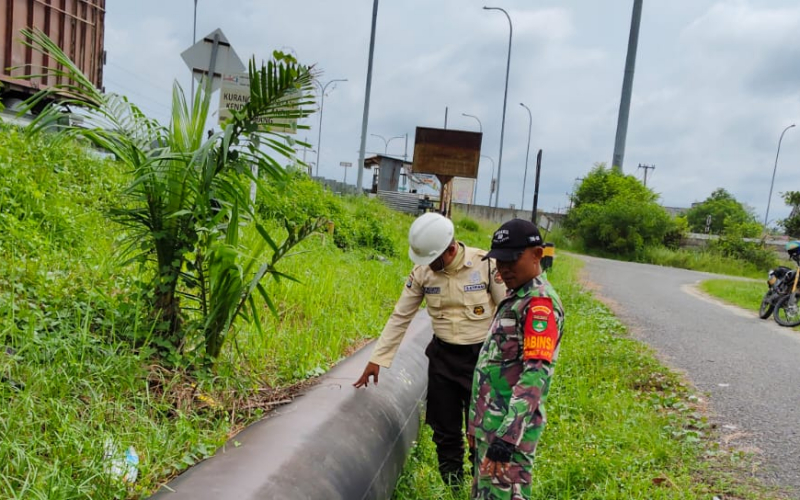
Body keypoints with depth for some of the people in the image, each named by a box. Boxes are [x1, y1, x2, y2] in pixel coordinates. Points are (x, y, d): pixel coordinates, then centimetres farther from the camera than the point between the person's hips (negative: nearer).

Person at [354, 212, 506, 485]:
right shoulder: (422, 273, -7)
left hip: (480, 358, -3)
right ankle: (450, 487, 33)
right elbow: (400, 317, 0)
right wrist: (376, 359, 0)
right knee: (445, 431, 14)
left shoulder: (486, 265, -17)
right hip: (442, 358, 3)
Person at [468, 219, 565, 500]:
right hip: (492, 422, 10)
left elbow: (536, 372, -24)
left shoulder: (540, 302, -17)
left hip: (509, 426, -10)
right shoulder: (515, 297, 13)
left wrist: (510, 433, -27)